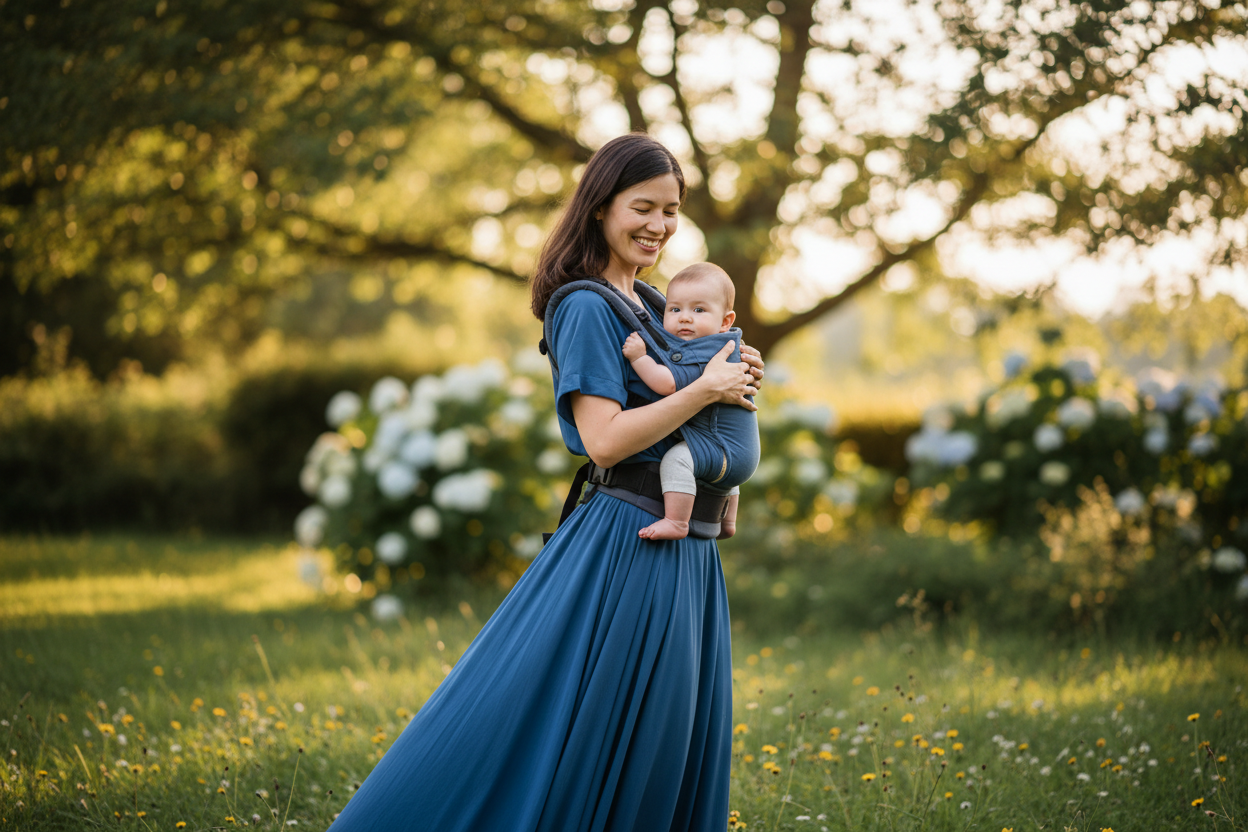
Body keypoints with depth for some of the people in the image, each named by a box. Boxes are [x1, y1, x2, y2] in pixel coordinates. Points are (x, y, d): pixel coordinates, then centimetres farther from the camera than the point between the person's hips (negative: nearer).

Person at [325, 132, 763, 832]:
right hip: (624, 544, -9)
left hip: (685, 555, 9)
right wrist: (705, 389, -15)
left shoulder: (653, 306, 14)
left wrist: (735, 381, 6)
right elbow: (605, 440, -21)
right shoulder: (587, 308, -11)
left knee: (668, 744, 11)